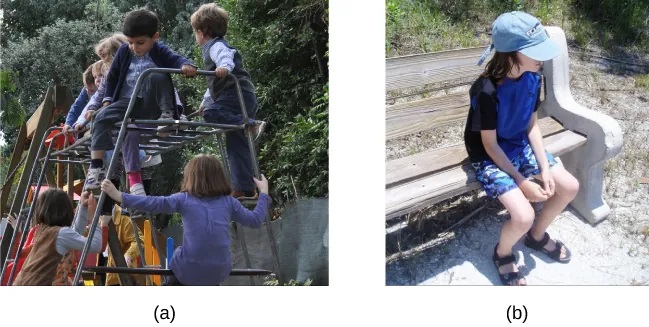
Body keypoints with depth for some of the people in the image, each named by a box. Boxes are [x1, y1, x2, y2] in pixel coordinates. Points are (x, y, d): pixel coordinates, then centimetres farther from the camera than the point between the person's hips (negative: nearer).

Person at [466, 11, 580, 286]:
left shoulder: (532, 78, -10)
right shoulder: (487, 91, -31)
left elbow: (532, 124, 1)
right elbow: (490, 145, -22)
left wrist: (544, 167, -9)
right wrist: (523, 183, -21)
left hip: (520, 146, 7)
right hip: (490, 157, -7)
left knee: (570, 187, 1)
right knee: (523, 217, -23)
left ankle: (537, 235, 26)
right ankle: (502, 253, 10)